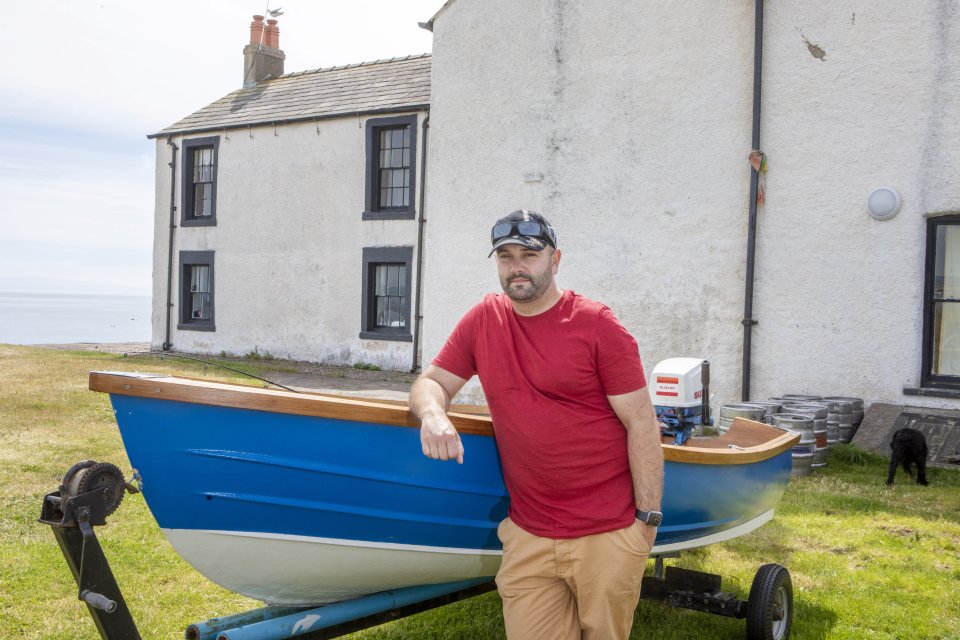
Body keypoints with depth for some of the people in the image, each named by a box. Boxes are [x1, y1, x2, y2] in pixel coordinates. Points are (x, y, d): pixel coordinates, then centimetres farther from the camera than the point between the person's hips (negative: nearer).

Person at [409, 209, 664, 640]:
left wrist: (648, 518, -9)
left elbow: (642, 425, -6)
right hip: (528, 538, 3)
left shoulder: (598, 326, -6)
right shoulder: (483, 320, 7)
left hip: (608, 536, -3)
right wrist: (432, 413, -15)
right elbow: (431, 382, 10)